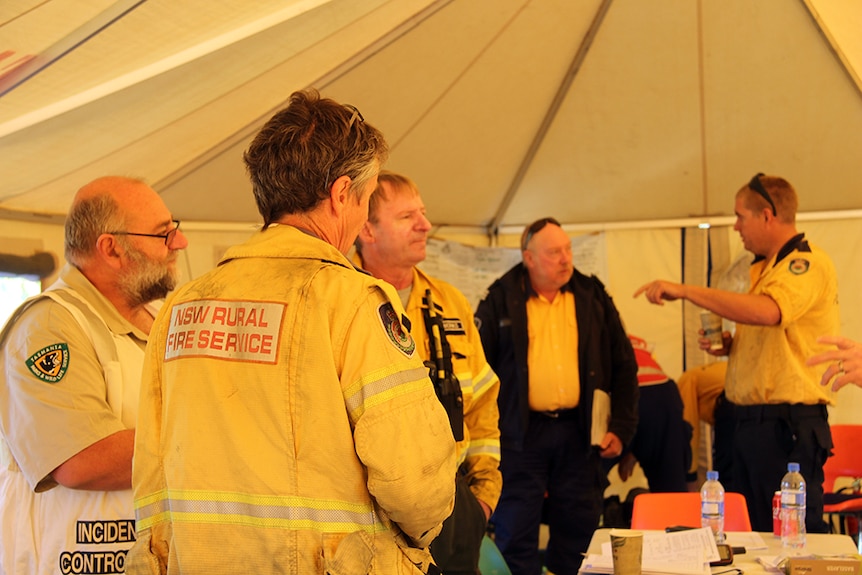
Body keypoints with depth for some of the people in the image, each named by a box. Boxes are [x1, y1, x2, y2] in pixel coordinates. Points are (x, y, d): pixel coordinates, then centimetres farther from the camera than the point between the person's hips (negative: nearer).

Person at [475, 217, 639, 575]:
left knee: (578, 533, 10)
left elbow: (624, 365, 10)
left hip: (579, 433, 3)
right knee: (516, 536, 2)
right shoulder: (501, 301, 0)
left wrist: (621, 428, 4)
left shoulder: (593, 298, 7)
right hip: (521, 434, -2)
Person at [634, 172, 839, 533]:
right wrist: (729, 345, 9)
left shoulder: (807, 263, -11)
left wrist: (685, 290, -27)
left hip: (789, 425, -10)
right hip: (752, 422, 10)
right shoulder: (764, 269, 19)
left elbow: (767, 312, -32)